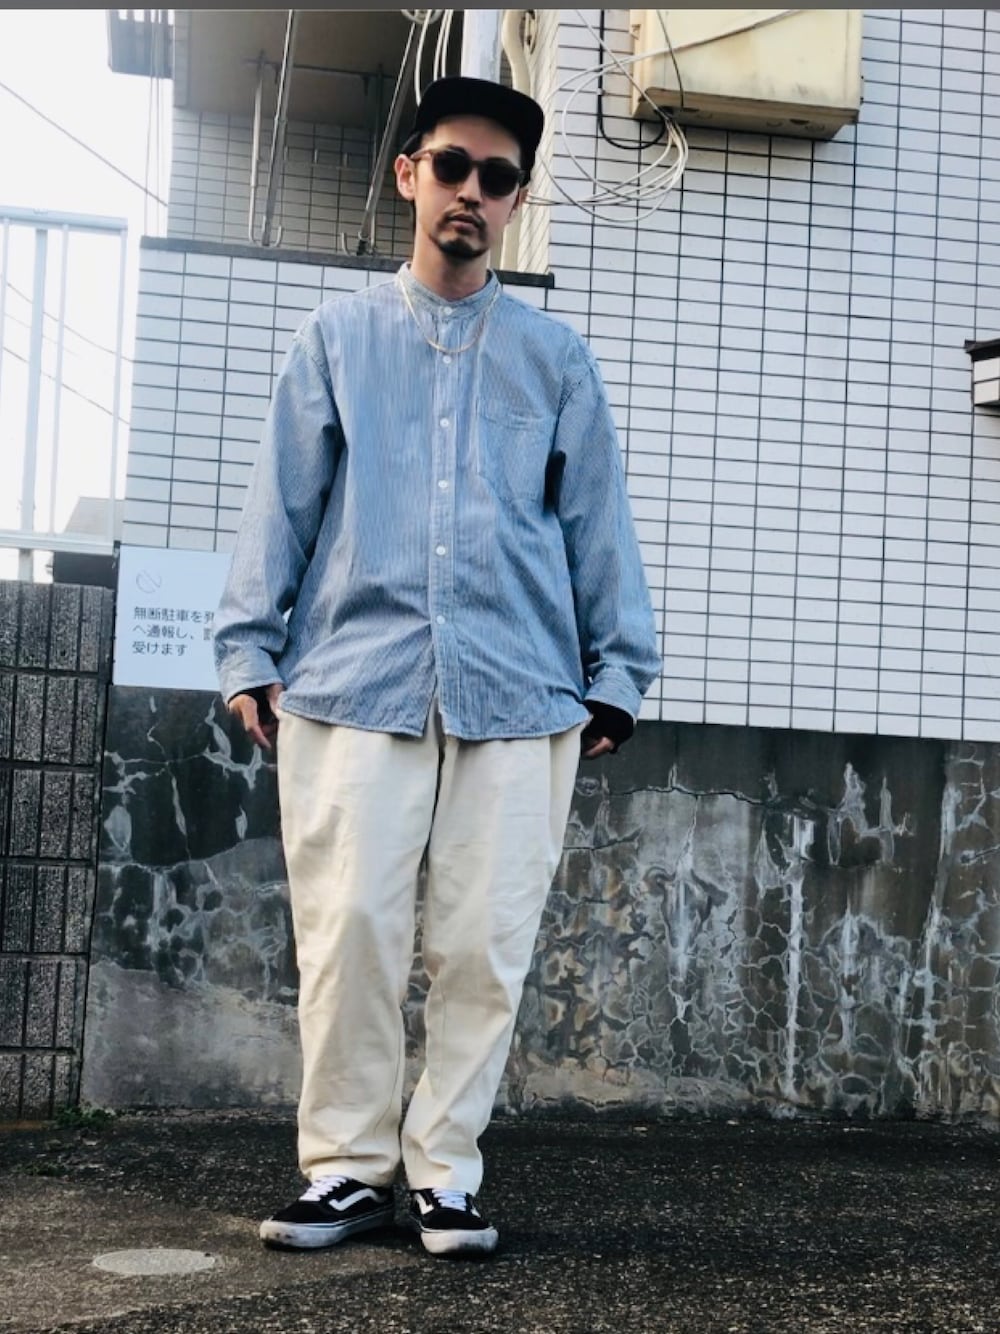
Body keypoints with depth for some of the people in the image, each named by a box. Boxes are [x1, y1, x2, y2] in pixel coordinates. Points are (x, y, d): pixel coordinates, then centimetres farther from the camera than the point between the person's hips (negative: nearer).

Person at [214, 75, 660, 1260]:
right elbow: (282, 499, 9)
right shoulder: (336, 338, 12)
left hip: (518, 695, 1)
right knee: (349, 934, -2)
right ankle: (345, 1163, 11)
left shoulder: (555, 359, 14)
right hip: (353, 684, 0)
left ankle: (444, 1168, 13)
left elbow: (595, 518, 13)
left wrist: (616, 671, 8)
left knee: (484, 945, 1)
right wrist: (250, 649, 3)